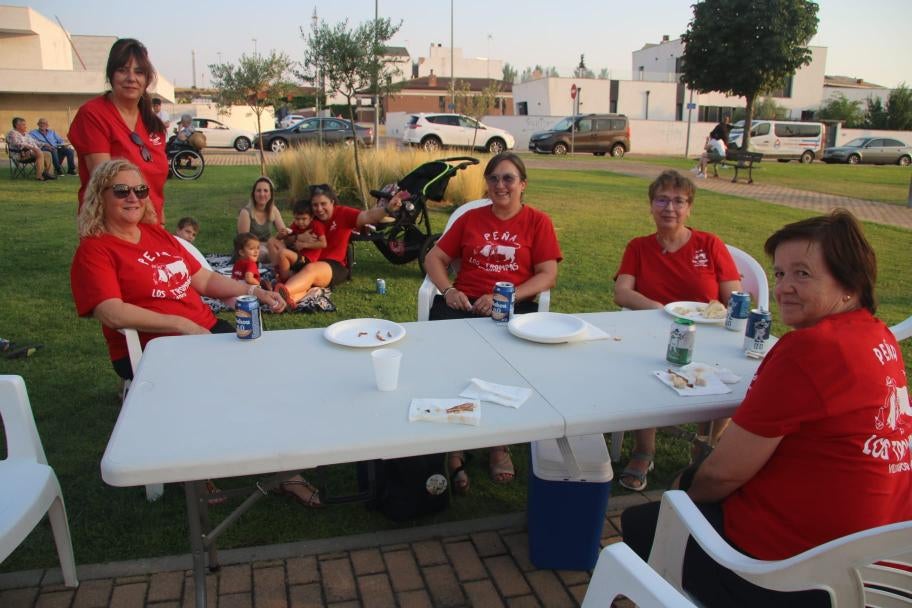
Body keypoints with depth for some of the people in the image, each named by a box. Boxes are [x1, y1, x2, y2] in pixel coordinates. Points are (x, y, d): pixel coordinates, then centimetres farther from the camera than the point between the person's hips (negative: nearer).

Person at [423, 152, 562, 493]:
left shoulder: (538, 222, 12)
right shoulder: (470, 219, 19)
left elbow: (548, 276, 1)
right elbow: (434, 258, 16)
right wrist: (448, 290, -5)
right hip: (464, 303, 2)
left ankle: (498, 442, -11)